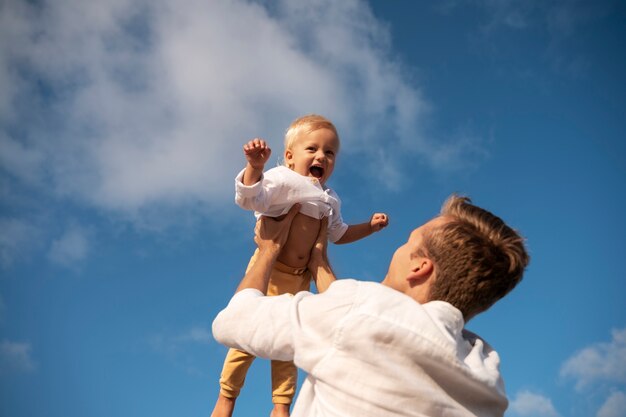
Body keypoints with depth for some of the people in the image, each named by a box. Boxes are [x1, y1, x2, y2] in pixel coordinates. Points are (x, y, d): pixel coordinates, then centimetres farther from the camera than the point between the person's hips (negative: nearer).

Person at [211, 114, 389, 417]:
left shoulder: (329, 201, 12)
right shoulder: (282, 180, -11)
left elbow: (338, 234, 27)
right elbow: (250, 198, -28)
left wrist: (369, 226, 20)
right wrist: (255, 166, -44)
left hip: (300, 279, 6)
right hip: (269, 272, -6)